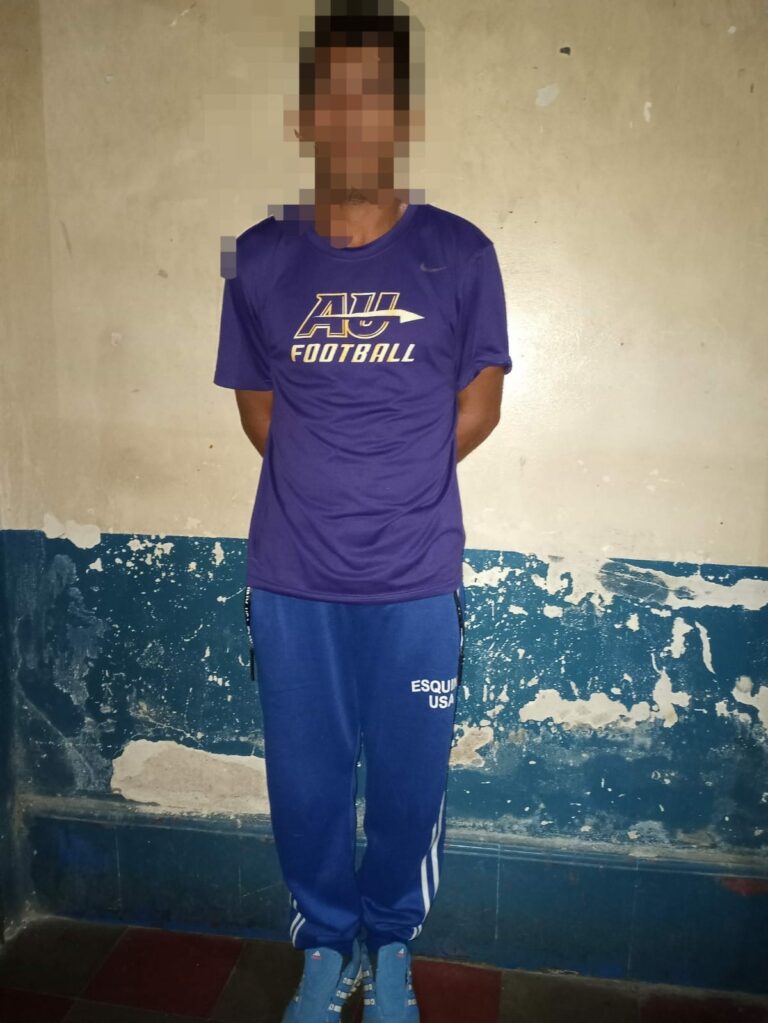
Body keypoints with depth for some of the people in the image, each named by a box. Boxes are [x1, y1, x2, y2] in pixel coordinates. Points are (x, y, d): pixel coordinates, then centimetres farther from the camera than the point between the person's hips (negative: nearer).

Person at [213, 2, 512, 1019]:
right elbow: (258, 408, 8)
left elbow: (479, 406, 4)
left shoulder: (459, 254, -3)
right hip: (292, 582, 1)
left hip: (416, 583, -1)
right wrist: (331, 487, 1)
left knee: (409, 784, 14)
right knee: (305, 781, 14)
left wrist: (398, 481, 1)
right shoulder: (261, 259, 1)